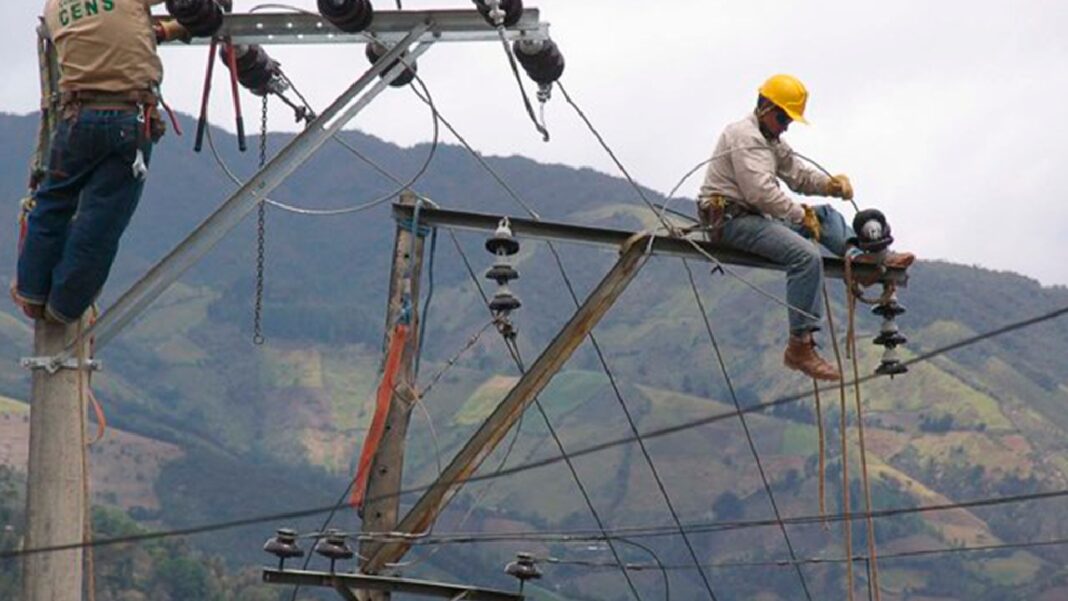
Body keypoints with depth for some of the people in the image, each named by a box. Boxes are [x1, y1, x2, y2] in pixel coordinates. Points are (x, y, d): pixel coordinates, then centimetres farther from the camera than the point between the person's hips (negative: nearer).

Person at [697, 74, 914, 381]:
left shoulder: (772, 141, 23)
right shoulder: (744, 136, -12)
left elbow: (798, 174, 20)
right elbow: (761, 191, -22)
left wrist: (831, 185, -1)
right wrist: (801, 215, -14)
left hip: (755, 217, 11)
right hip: (731, 220, -11)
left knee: (826, 215, 14)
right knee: (806, 256, -27)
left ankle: (857, 252, -16)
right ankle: (800, 347, -30)